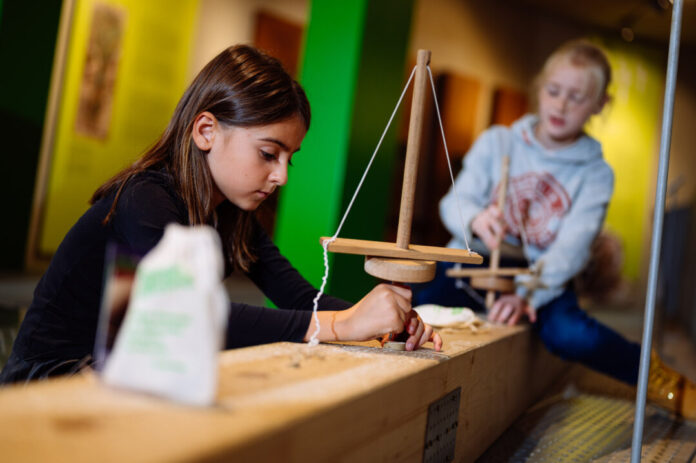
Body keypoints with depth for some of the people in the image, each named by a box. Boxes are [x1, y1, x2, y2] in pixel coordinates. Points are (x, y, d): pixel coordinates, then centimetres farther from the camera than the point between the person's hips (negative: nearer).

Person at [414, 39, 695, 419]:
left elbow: (571, 248, -11)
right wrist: (475, 219, -31)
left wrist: (525, 293, -30)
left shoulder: (595, 174, 2)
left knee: (573, 336, -31)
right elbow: (455, 202, -5)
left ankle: (657, 377, -6)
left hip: (542, 278, 0)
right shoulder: (496, 142, 4)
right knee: (415, 305, -32)